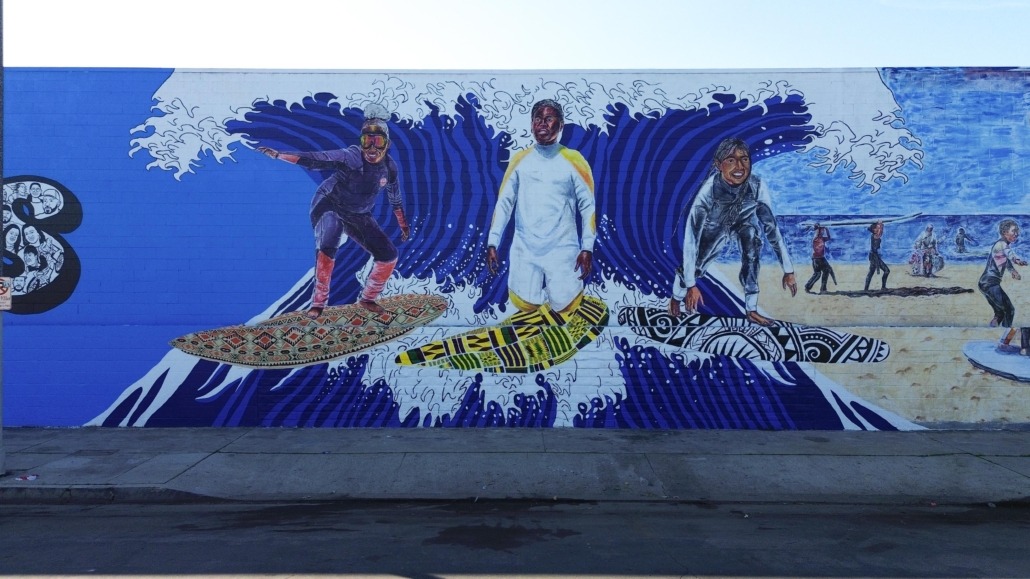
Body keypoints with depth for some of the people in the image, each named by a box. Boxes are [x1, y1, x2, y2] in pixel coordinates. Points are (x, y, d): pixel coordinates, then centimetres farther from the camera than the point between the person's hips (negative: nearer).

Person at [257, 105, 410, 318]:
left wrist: (404, 226, 18)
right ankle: (319, 301, -21)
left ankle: (367, 298, 20)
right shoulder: (350, 157, -25)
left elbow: (395, 199, 8)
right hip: (329, 207, -5)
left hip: (359, 217, 5)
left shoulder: (389, 167, -9)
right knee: (327, 245, -35)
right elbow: (315, 159, -32)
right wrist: (278, 154, -42)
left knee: (389, 255, -3)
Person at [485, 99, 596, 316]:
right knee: (525, 303, -11)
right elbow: (504, 202, 7)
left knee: (564, 305, -12)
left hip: (562, 249, -1)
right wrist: (492, 243, -1)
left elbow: (588, 206, 0)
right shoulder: (519, 160, 6)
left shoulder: (573, 160, 0)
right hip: (525, 249, 2)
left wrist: (587, 248, -8)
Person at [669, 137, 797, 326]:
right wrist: (691, 285, -42)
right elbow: (691, 238, -41)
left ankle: (752, 309, -17)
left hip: (743, 220, 2)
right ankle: (676, 298, 34)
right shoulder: (708, 191, -42)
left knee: (752, 233, -27)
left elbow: (772, 228, -25)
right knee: (696, 266, -4)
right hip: (713, 225, -1)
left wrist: (788, 270, -21)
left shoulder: (758, 187, -36)